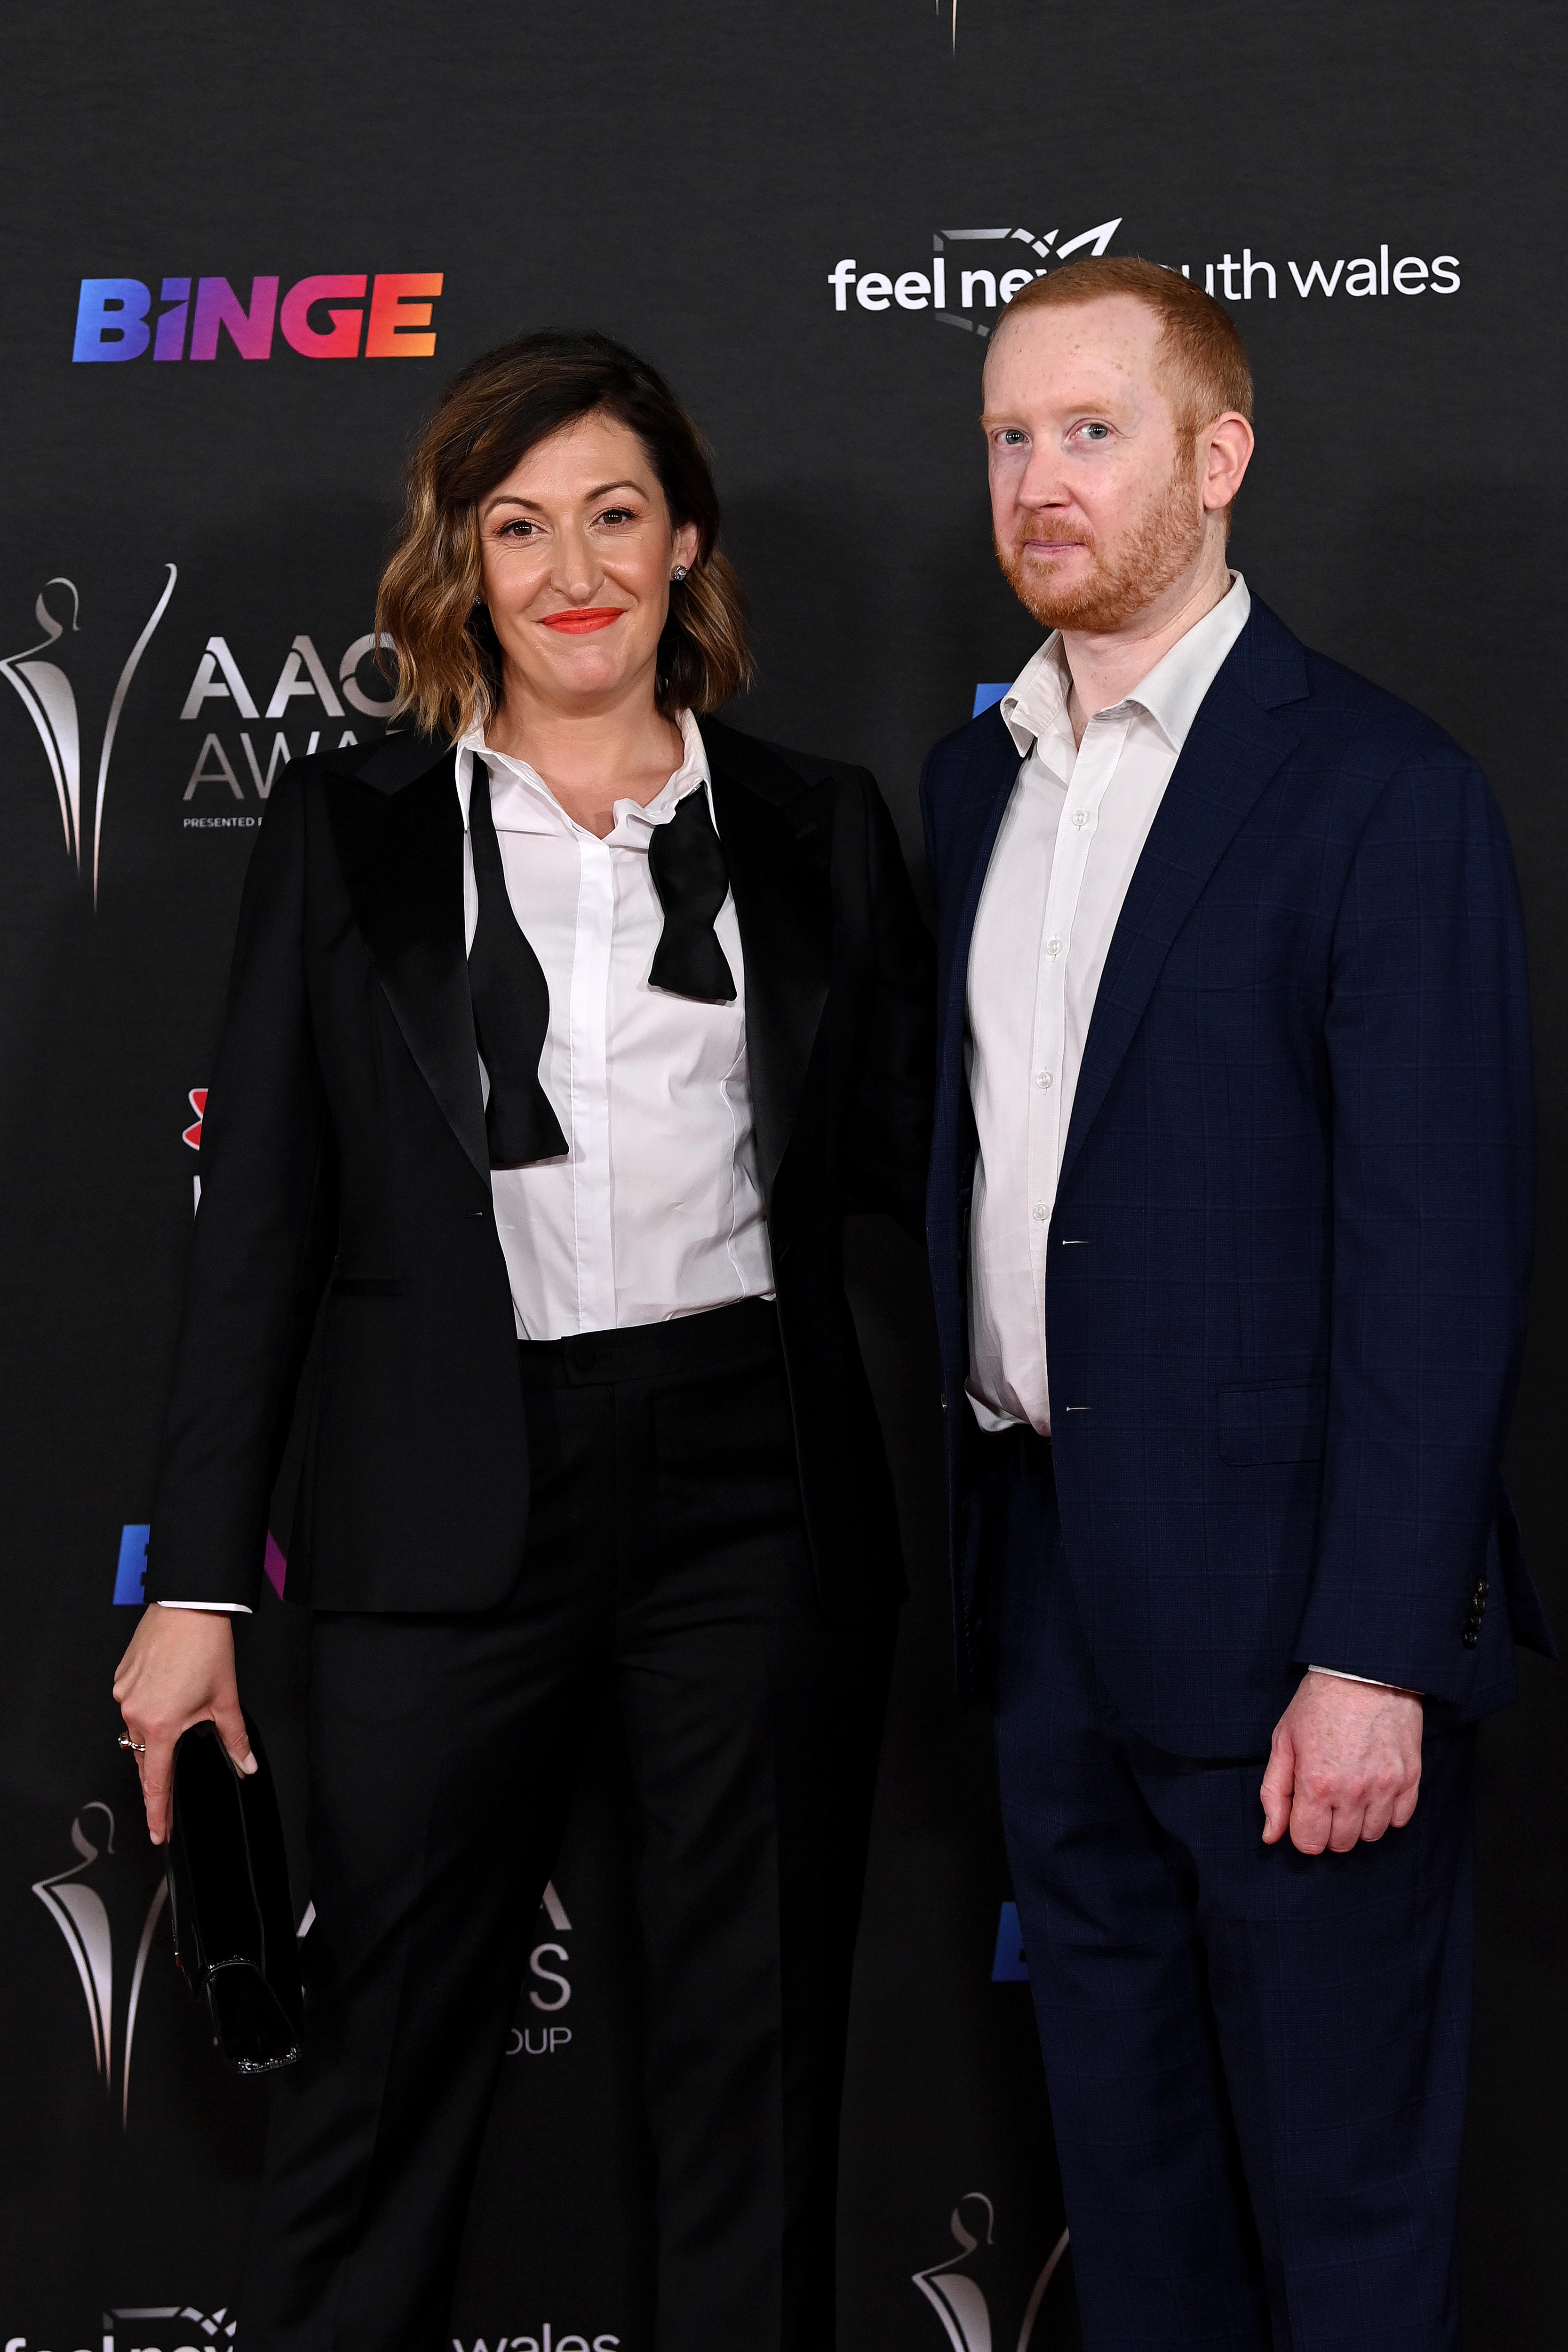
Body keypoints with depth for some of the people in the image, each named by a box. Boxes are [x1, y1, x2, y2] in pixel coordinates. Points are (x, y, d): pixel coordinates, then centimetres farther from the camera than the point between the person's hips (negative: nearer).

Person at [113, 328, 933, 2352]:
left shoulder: (817, 830, 8)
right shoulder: (346, 833, 5)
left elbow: (908, 1155, 11)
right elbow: (259, 1217, 2)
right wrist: (195, 1578, -1)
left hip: (758, 1489, 2)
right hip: (459, 1505, -1)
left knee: (758, 2053, 11)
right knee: (381, 2059, 5)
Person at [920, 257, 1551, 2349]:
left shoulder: (1382, 791, -12)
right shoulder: (977, 773, 10)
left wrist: (1377, 1654, -19)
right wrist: (969, 1511, 10)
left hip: (1284, 1610, -6)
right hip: (1047, 1585, 7)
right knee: (1121, 2142, 20)